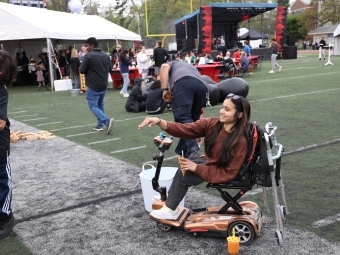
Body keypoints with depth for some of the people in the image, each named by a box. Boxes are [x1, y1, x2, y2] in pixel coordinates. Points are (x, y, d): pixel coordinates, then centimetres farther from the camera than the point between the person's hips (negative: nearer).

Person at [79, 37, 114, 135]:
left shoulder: (88, 56, -13)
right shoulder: (106, 56, 8)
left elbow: (82, 70, -14)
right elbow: (109, 69, 17)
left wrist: (89, 70, 6)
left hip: (93, 86, -7)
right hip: (104, 85, 7)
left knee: (93, 106, -3)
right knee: (100, 105, 20)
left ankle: (107, 121, -22)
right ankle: (100, 125, 21)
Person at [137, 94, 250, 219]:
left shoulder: (240, 141, -30)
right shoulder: (212, 124, -15)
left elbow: (228, 174, -26)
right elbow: (185, 129, -22)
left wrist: (196, 168, -27)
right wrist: (159, 122, -37)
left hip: (222, 175, -6)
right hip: (210, 164, 6)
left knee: (183, 174, -15)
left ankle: (170, 210, 4)